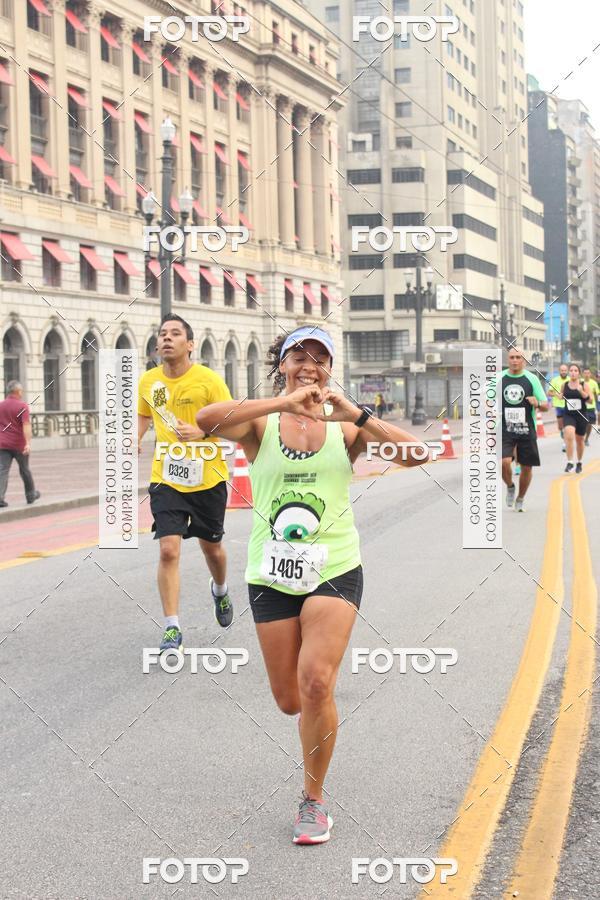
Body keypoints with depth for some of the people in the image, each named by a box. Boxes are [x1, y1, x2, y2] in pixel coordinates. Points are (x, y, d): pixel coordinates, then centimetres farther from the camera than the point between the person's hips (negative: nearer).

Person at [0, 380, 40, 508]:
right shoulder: (22, 406, -10)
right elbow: (26, 425, -21)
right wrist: (28, 443, -28)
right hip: (19, 444, -3)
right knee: (24, 470, 14)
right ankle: (31, 495, 31)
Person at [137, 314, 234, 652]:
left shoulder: (209, 380, -11)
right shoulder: (148, 382, 1)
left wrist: (201, 431, -27)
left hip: (208, 479, -1)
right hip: (166, 479, 1)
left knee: (212, 548, 16)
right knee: (169, 550, -12)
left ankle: (221, 590, 50)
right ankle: (172, 629, -6)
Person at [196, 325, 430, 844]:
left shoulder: (345, 430, 2)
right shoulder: (261, 426, 0)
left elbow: (415, 454, -11)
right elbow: (208, 420, -22)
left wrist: (355, 414, -18)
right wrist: (284, 401, -25)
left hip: (335, 571, -1)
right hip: (272, 576, 1)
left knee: (316, 684, -18)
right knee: (289, 700, 8)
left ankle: (314, 800, 2)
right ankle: (319, 711, 48)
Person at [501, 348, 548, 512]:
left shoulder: (532, 379, 1)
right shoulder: (499, 378, 3)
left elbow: (546, 405, 2)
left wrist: (538, 404, -19)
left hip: (527, 431, 1)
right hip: (505, 430, -1)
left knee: (527, 467, 5)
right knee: (504, 462, -20)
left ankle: (520, 499, 27)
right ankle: (510, 487, 11)